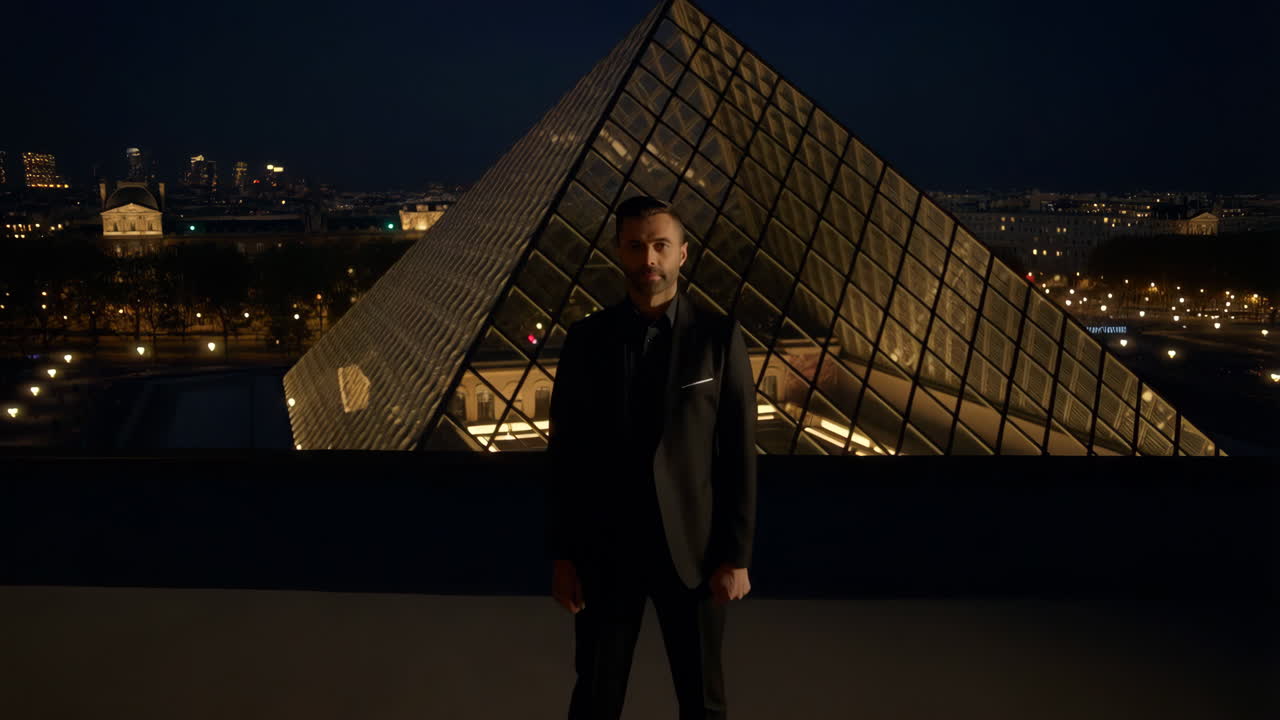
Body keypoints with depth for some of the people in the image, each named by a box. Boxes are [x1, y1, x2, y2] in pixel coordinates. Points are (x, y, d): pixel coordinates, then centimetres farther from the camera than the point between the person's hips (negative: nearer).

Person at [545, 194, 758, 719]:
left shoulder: (719, 337, -5)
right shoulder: (586, 340, -1)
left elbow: (739, 454, -4)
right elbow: (564, 454, 1)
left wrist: (736, 556, -7)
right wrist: (561, 555, -2)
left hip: (691, 547, -1)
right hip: (604, 549, 1)